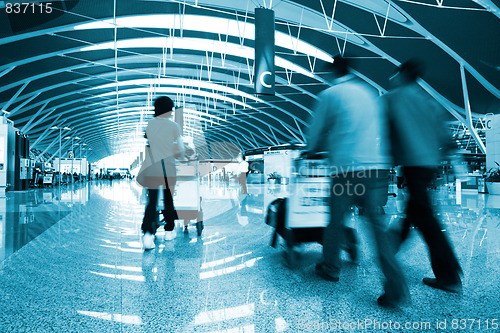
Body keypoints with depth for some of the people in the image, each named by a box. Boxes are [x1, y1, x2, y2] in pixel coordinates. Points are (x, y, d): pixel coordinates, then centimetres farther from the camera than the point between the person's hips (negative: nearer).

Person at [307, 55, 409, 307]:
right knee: (377, 225, 3)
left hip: (346, 166, -4)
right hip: (376, 166, 5)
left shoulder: (329, 95, 4)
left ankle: (330, 268, 31)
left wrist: (312, 149, 33)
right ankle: (396, 289, 0)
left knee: (336, 221, 12)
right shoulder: (370, 93, 19)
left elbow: (316, 132, 12)